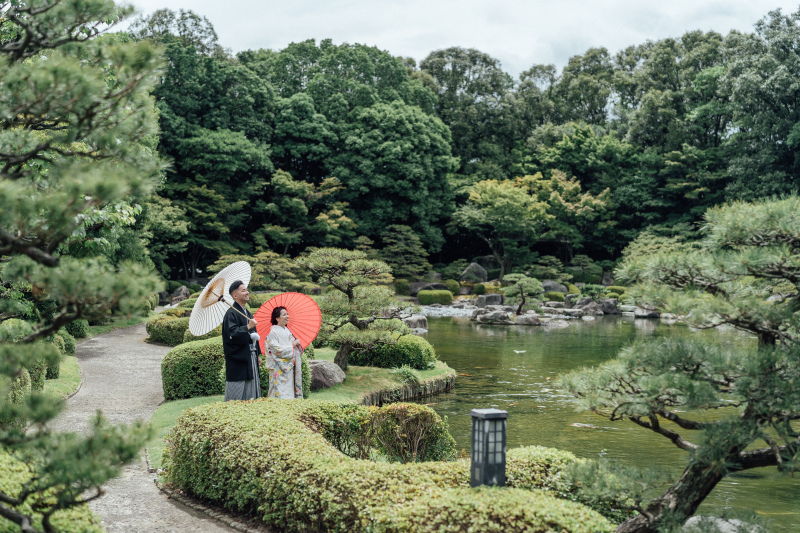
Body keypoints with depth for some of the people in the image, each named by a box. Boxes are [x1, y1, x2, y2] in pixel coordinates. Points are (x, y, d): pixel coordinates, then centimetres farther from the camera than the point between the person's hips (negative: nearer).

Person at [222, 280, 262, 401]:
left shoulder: (248, 313, 17)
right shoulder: (231, 313, -11)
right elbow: (232, 334, -22)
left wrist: (258, 354, 18)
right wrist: (247, 327, -21)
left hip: (251, 358, 9)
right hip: (239, 359, -9)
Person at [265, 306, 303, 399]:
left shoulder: (287, 331, 15)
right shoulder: (273, 332, -9)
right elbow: (278, 350, -16)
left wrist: (297, 344, -3)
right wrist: (293, 345, -9)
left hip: (290, 368, 8)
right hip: (279, 369, -8)